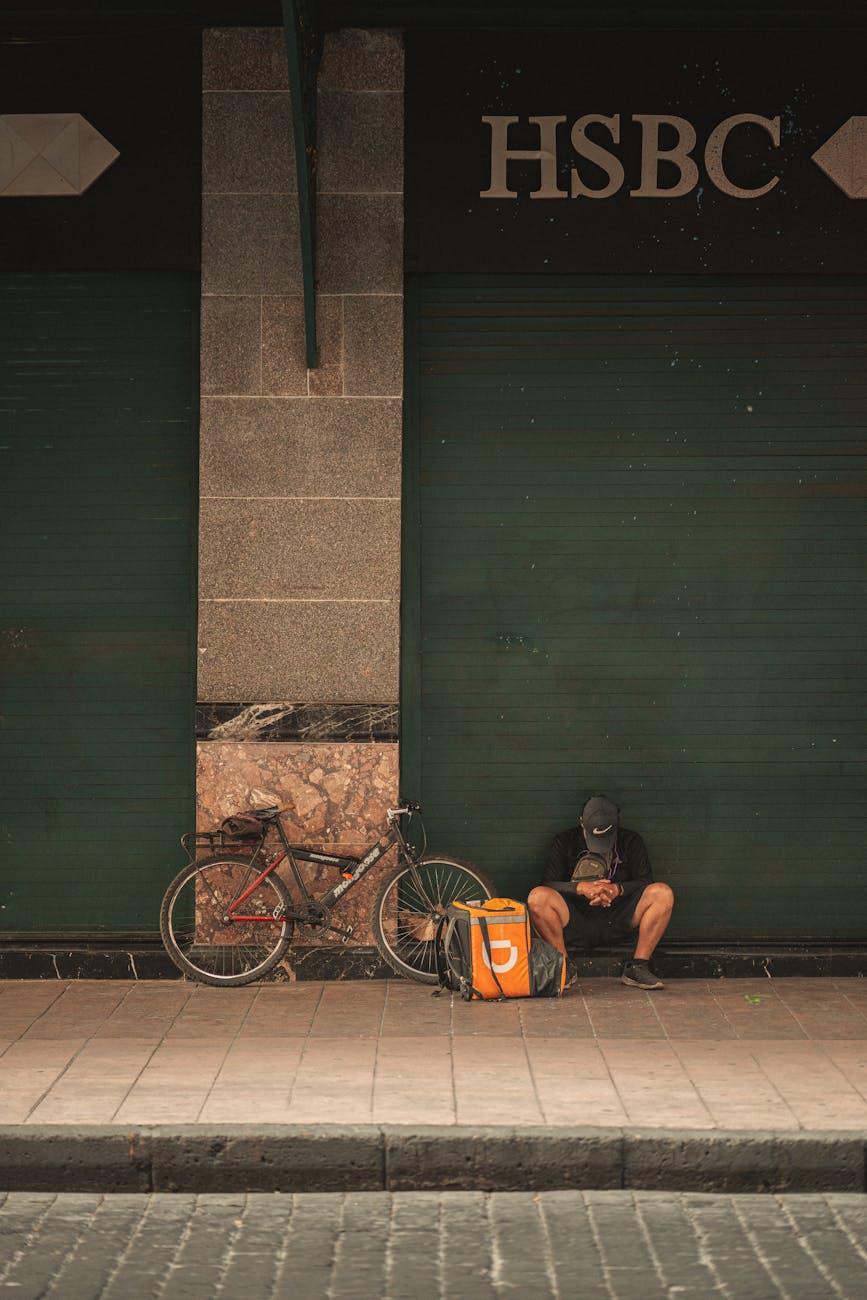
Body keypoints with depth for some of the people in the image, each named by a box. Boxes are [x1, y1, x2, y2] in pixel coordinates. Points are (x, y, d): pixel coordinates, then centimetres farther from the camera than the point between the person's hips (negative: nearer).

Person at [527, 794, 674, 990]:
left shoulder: (631, 841, 7)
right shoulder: (565, 841, 4)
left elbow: (646, 882, -1)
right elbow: (548, 884, -4)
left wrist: (617, 889, -20)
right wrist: (581, 887, -20)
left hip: (617, 922, 1)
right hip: (577, 922, -1)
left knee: (663, 893, -23)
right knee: (537, 897, -30)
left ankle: (637, 967, -17)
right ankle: (564, 968, -17)